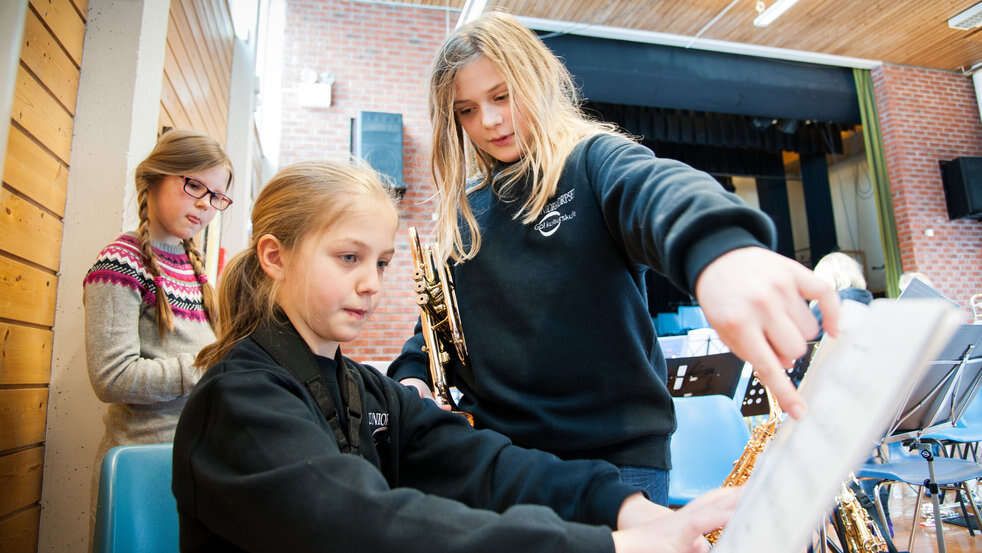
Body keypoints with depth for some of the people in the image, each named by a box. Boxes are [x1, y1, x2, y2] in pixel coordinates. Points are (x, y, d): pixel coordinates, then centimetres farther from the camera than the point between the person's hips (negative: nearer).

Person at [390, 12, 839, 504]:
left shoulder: (592, 160, -4)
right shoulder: (463, 212, 11)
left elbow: (654, 187, -27)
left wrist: (718, 248, -49)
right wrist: (412, 376, -2)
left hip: (614, 453, -4)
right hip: (494, 453, 5)